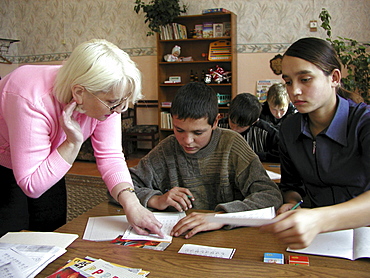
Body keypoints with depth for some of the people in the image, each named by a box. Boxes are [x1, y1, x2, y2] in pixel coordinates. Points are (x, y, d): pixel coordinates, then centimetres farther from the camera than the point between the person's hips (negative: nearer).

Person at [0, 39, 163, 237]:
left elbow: (110, 157, -21)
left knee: (53, 231, 10)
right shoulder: (32, 103, -38)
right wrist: (73, 143, -39)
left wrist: (131, 203, -32)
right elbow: (32, 186, -33)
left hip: (48, 167, 5)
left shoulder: (107, 98, -22)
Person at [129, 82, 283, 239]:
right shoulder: (166, 150, -1)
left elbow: (271, 196, -18)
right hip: (175, 237, 2)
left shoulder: (230, 144, -9)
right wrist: (155, 200, -13)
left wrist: (221, 216, -32)